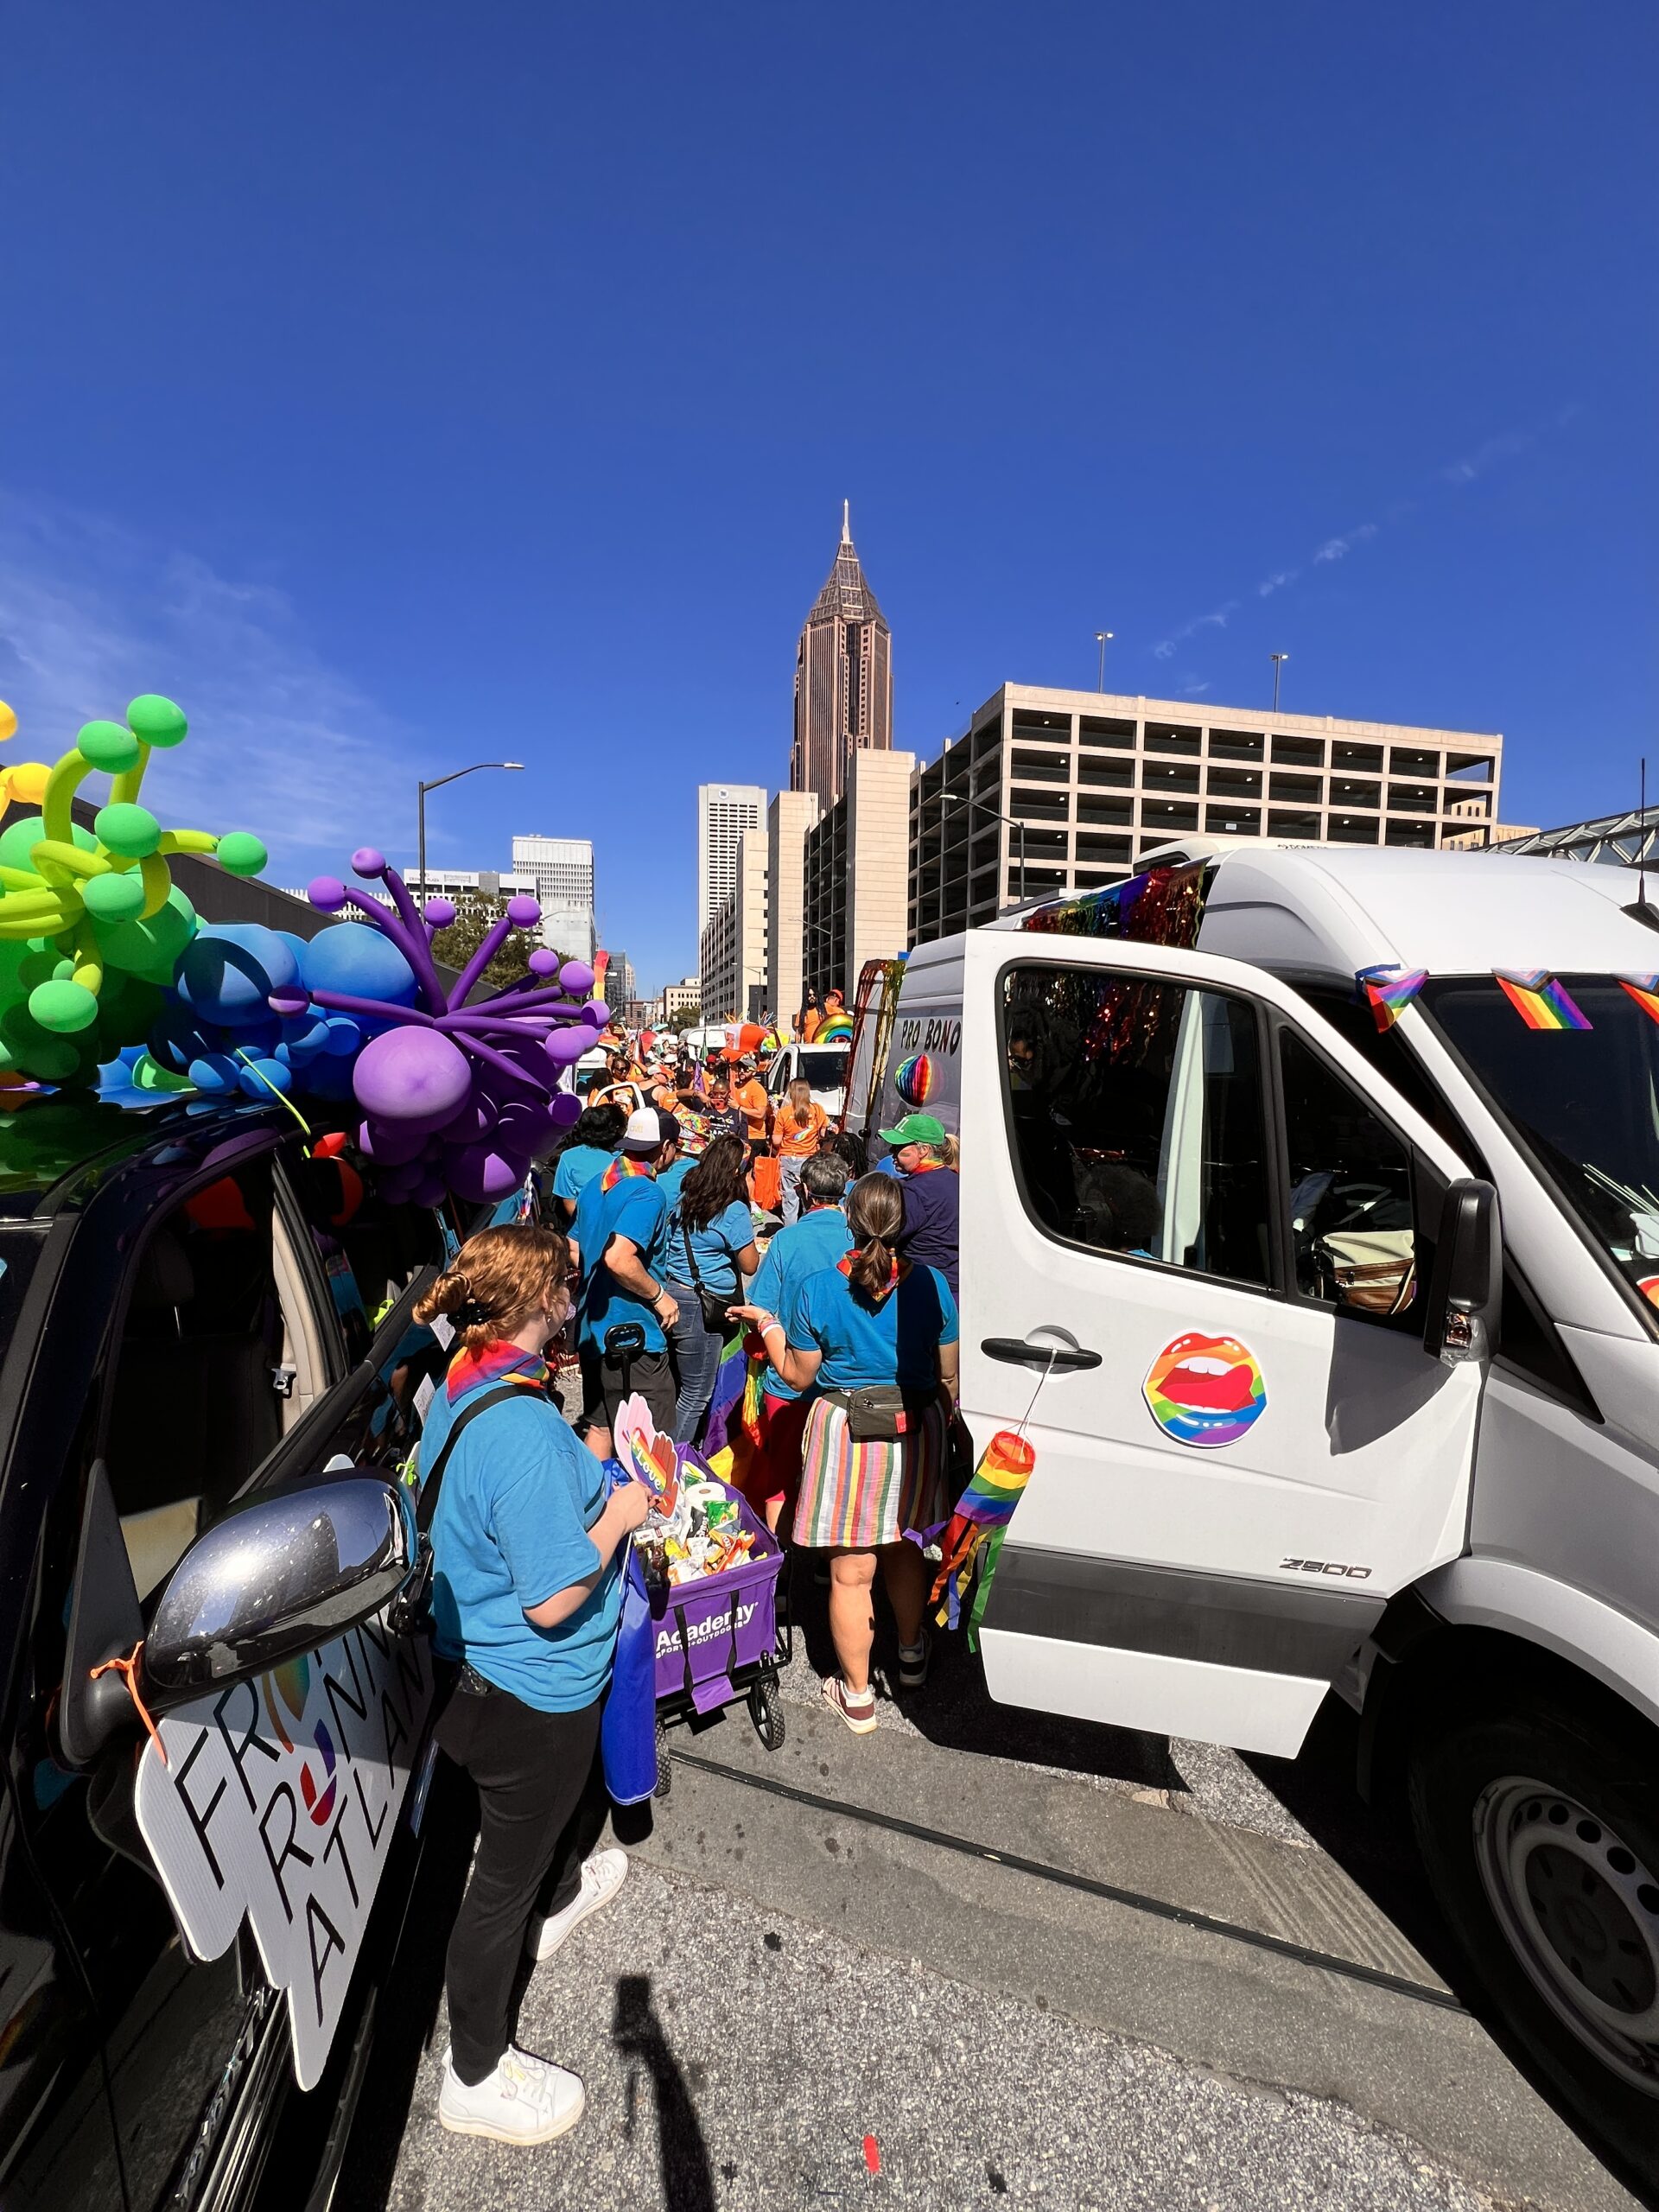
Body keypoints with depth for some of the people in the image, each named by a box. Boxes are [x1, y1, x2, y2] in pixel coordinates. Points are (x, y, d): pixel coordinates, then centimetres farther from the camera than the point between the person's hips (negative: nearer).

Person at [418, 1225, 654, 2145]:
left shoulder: (459, 1388, -6)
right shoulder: (524, 1432, -36)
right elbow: (553, 1600, -32)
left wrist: (588, 1474, 5)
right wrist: (619, 1514, -19)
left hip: (482, 1658, 9)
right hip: (532, 1693, -9)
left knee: (562, 1795, 35)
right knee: (503, 1873, 14)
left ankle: (555, 1898, 64)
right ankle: (474, 2076, 38)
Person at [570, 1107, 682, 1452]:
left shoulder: (597, 1185, 9)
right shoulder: (646, 1193, -19)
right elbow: (619, 1259, -30)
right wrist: (660, 1295, -17)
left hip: (594, 1330, 9)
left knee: (600, 1427, 20)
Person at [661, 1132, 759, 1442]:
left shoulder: (685, 1197, 8)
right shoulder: (734, 1210, -12)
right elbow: (750, 1266, -7)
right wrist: (751, 1241, 7)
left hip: (672, 1293, 7)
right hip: (700, 1305, -7)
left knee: (677, 1385, 15)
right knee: (696, 1394, 5)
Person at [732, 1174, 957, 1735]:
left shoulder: (817, 1289, -13)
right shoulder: (930, 1284, -9)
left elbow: (798, 1377, -4)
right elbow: (948, 1376, -1)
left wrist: (768, 1325, 10)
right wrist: (945, 1430, 17)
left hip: (845, 1434, -3)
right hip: (916, 1431, 3)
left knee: (851, 1571, 10)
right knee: (904, 1547, 25)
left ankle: (857, 1697, 26)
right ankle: (911, 1655, 46)